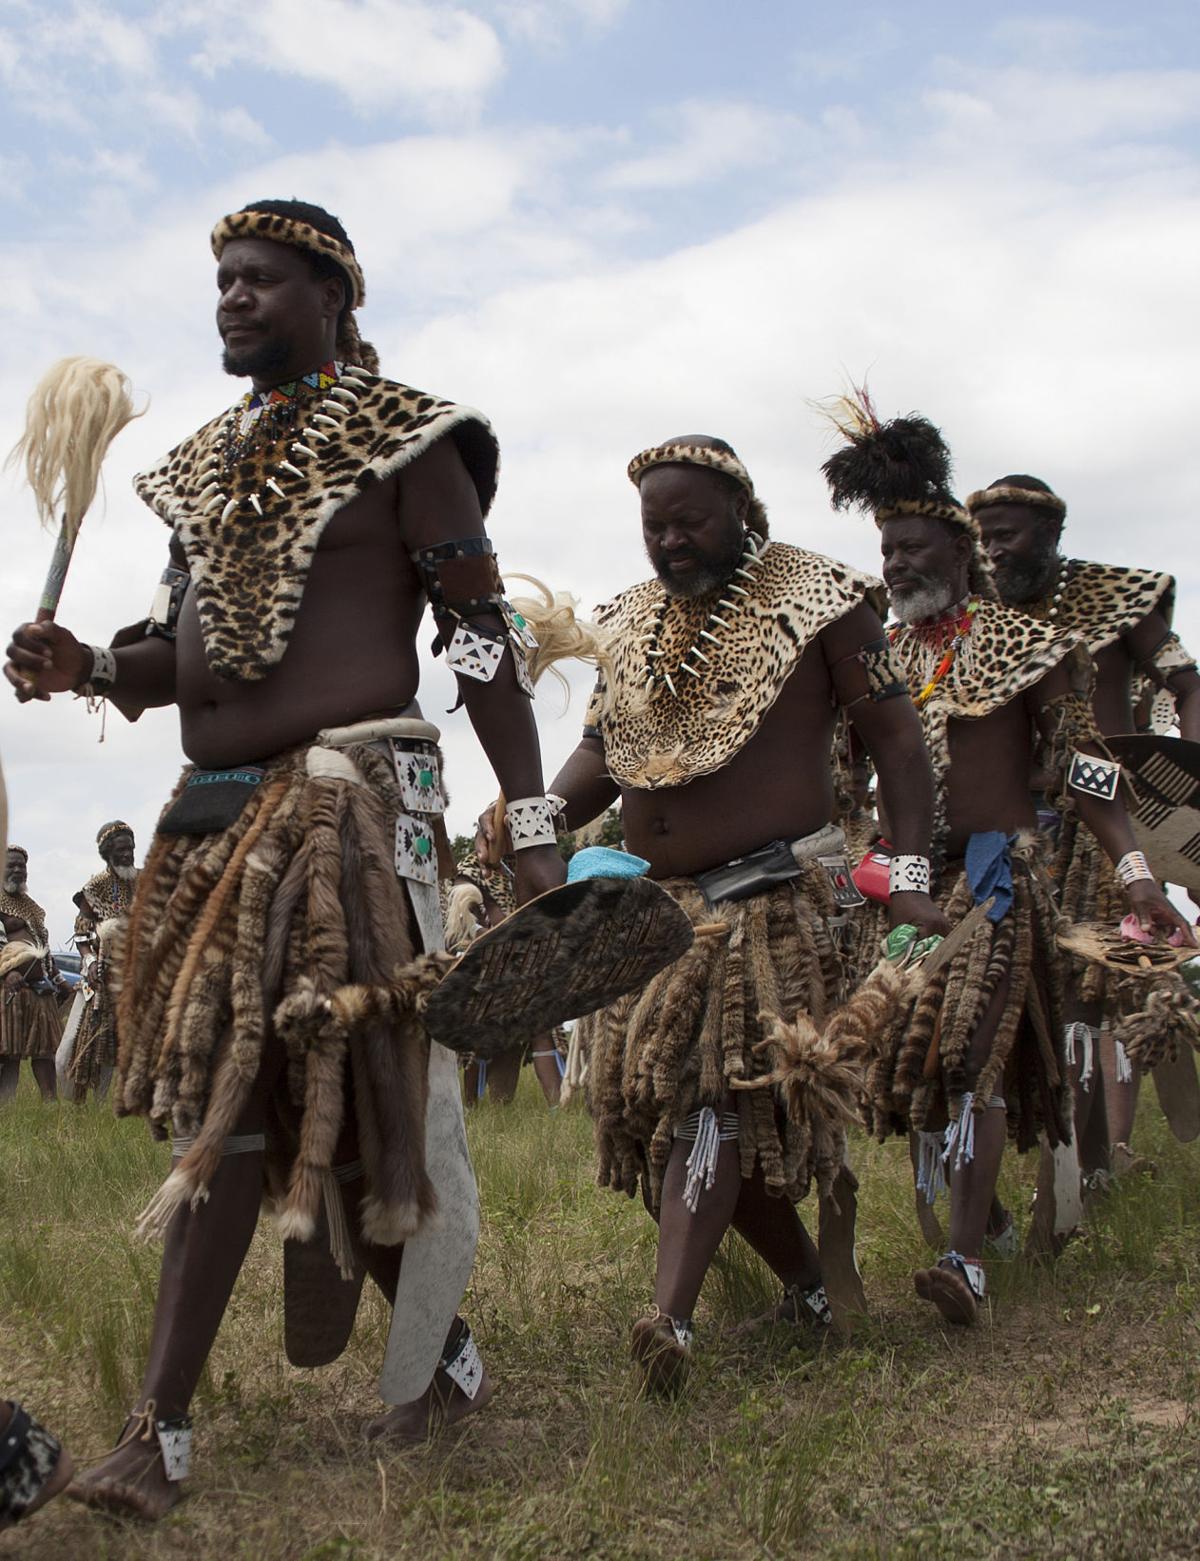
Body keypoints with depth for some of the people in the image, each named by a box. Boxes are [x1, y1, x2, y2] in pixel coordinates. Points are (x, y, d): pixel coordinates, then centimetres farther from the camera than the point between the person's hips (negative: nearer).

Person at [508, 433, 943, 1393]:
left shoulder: (818, 602, -3)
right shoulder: (631, 623, 15)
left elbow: (897, 737, -4)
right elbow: (601, 755, 15)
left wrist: (909, 876, -14)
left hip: (775, 899, -6)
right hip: (655, 904, 6)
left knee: (716, 1098, -16)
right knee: (656, 1094, 4)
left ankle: (673, 1317, -22)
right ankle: (808, 1281, 20)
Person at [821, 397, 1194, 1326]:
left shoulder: (1028, 646, 0)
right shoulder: (880, 658, 12)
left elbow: (1084, 771, -4)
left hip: (997, 873, -5)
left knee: (974, 1043, -15)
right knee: (913, 1047, 5)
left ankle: (968, 1259, -19)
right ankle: (972, 1204, 24)